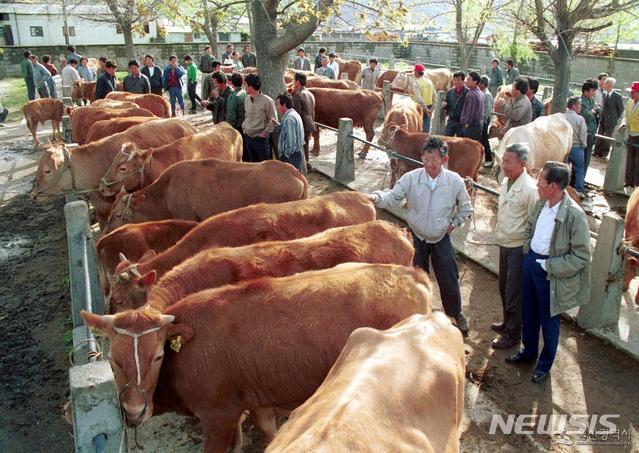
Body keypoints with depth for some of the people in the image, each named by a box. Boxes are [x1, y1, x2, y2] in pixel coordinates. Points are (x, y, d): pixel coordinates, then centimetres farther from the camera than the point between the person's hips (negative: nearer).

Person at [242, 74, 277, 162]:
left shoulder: (267, 101, -14)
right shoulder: (247, 99, 6)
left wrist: (264, 133, -11)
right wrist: (244, 127, 9)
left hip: (260, 138, -6)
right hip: (248, 136, 6)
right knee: (253, 162, 16)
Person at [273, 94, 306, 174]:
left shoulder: (289, 119, -20)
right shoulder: (293, 114, 13)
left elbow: (291, 142, -25)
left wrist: (285, 156, -16)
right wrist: (277, 125, 8)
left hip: (291, 157, -10)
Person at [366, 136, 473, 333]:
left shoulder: (455, 181, -13)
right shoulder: (411, 179, -16)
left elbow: (466, 208, 2)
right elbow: (392, 197, -21)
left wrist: (453, 224, -3)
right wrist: (376, 197, -40)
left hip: (441, 239, 0)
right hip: (417, 238, 0)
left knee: (449, 280, 10)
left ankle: (456, 314, 36)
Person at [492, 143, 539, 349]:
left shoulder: (529, 189, -23)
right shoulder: (506, 182, 3)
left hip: (519, 247, -8)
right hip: (505, 244, 8)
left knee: (514, 292, 3)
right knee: (504, 287, 22)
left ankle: (513, 334, 19)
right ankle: (507, 322, 41)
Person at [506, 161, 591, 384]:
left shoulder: (574, 215, -24)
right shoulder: (541, 203, -4)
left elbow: (581, 256, -20)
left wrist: (549, 266, -20)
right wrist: (527, 250, 4)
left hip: (550, 274, -6)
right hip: (530, 263, 6)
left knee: (548, 319, 13)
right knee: (528, 312, 22)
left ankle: (545, 363, 35)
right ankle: (528, 351, 45)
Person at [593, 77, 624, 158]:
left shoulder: (617, 96, -14)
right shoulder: (604, 94, 4)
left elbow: (621, 109, -6)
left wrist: (616, 118, -1)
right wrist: (602, 115, 9)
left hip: (611, 120, -5)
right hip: (603, 119, 5)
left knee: (607, 137, 4)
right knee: (599, 136, 9)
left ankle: (604, 153, 14)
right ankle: (597, 151, 20)